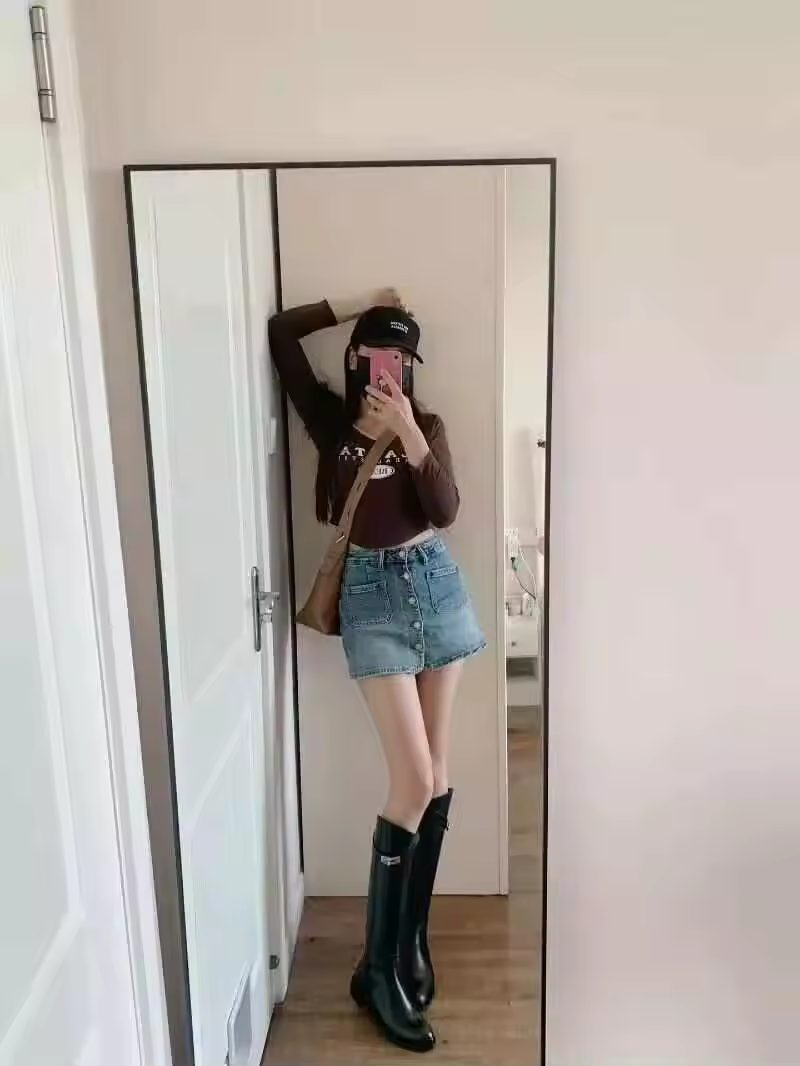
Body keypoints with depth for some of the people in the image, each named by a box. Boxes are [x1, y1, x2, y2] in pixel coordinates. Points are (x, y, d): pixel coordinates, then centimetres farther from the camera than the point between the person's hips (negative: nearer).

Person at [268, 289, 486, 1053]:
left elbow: (445, 512, -10)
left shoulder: (427, 426, 5)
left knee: (437, 777, 6)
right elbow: (279, 333, 0)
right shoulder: (331, 421, 2)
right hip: (372, 595, -3)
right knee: (415, 782, -9)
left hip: (436, 584, 3)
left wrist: (409, 436, -20)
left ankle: (412, 936, 24)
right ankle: (378, 968, 6)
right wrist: (356, 309, 3)